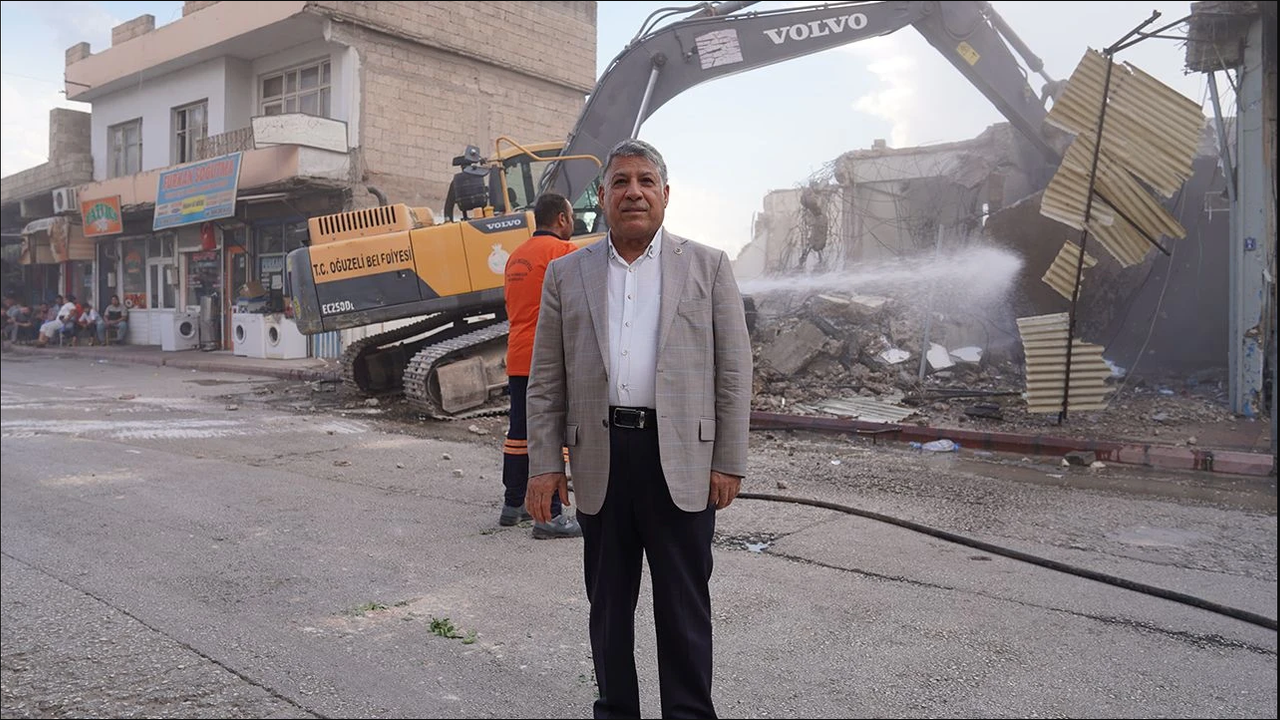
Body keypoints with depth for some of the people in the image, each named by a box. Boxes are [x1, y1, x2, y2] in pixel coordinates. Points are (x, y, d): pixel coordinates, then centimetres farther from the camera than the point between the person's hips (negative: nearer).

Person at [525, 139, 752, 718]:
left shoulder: (708, 267, 4)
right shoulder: (566, 274, 8)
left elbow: (733, 372, 2)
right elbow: (545, 380, 7)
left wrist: (728, 462, -3)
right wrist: (544, 464, 1)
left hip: (682, 460, -2)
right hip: (599, 458, 2)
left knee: (684, 605, 8)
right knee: (607, 602, 14)